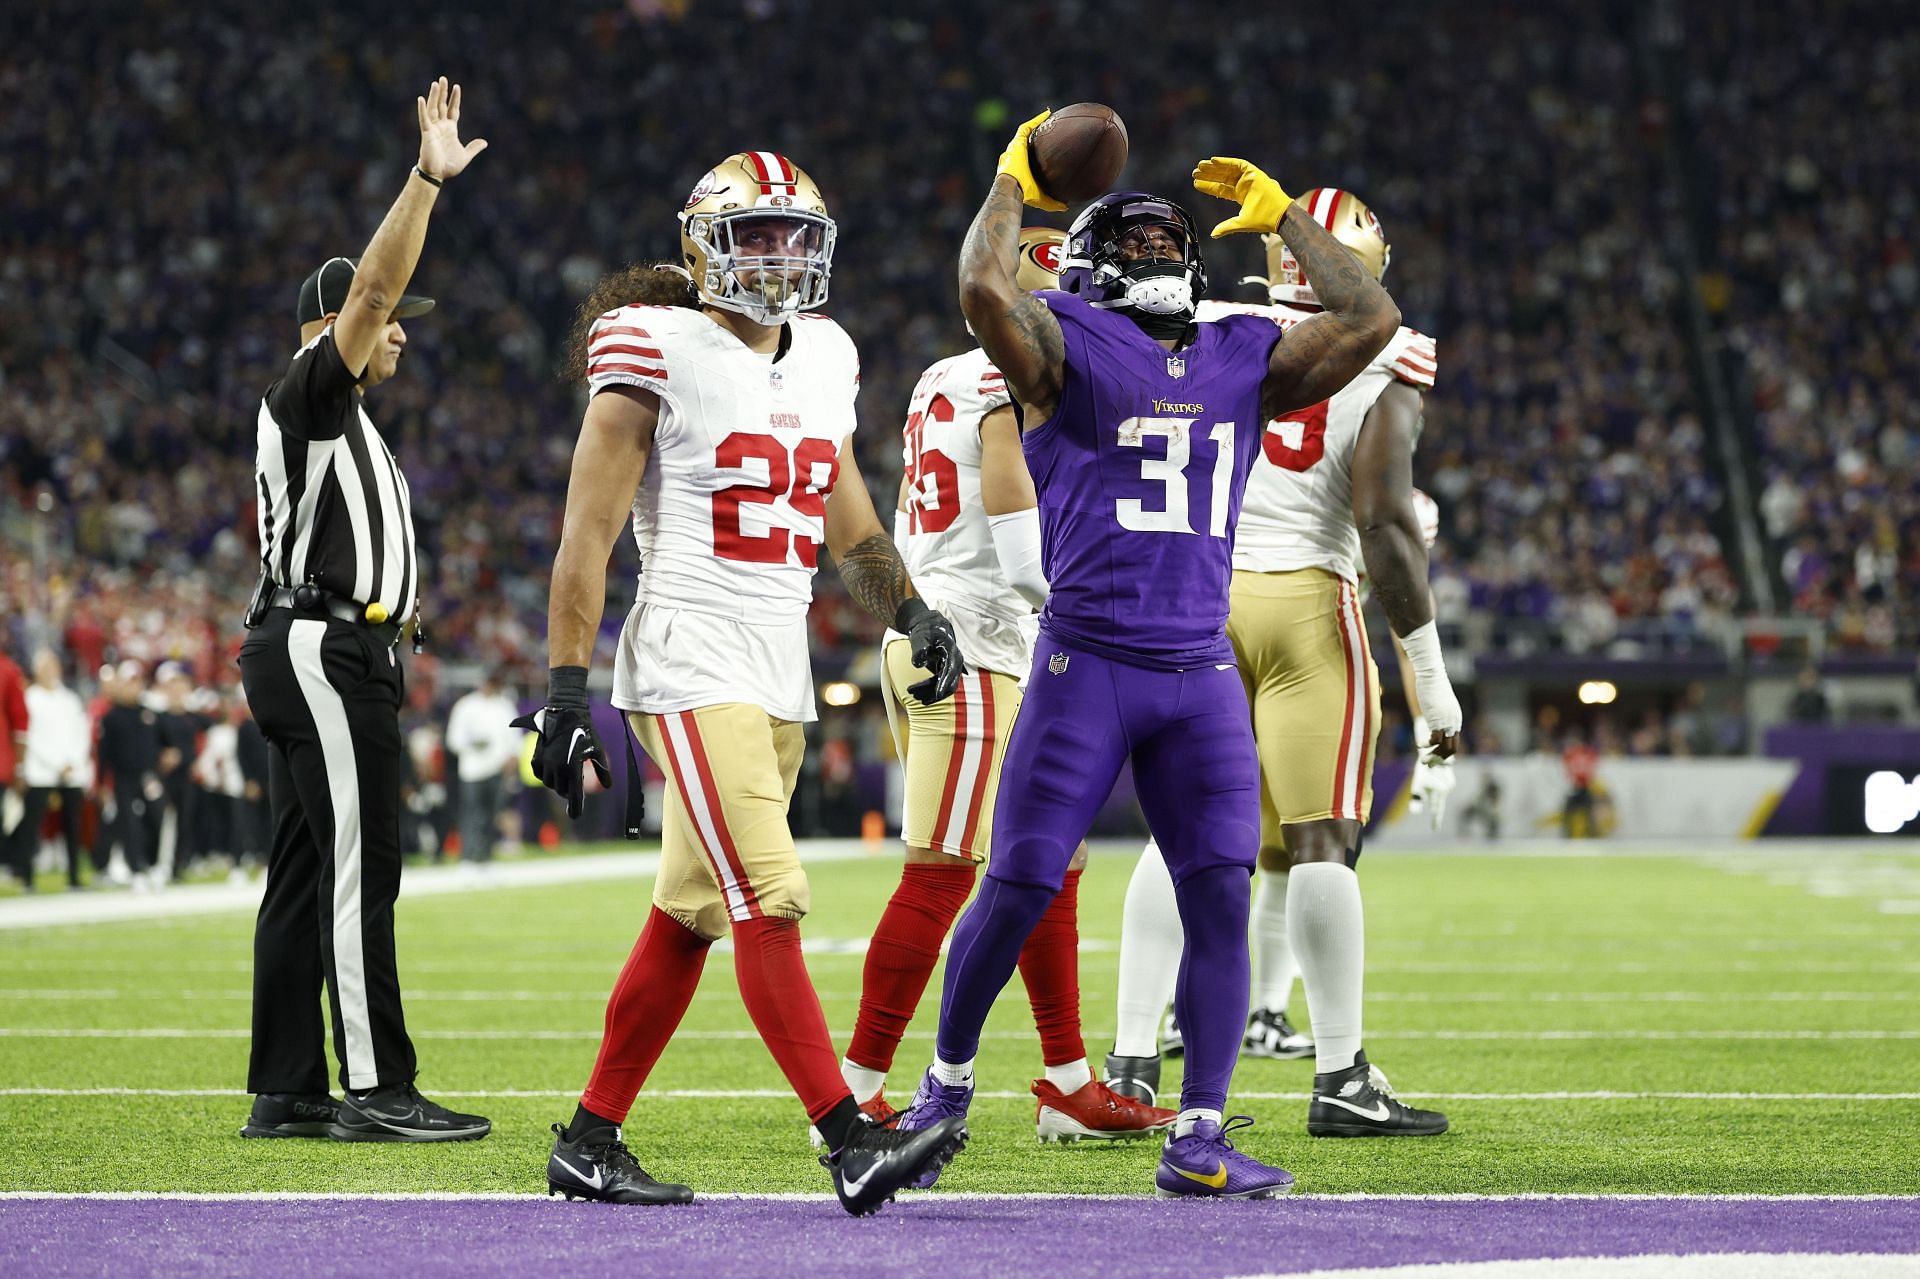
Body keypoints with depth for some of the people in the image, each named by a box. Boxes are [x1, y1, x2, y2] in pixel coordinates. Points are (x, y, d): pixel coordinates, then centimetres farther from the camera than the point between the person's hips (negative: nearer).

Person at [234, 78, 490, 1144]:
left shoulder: (330, 418, 22)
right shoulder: (309, 394, -8)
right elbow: (369, 290, -21)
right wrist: (428, 181, -24)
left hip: (304, 654, 11)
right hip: (327, 650, -11)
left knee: (306, 876, 8)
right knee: (358, 873, -10)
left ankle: (286, 1093, 9)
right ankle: (375, 1091, -10)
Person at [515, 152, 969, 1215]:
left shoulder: (822, 360, 15)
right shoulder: (657, 354, -6)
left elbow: (848, 524, 25)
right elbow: (587, 538, -8)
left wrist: (913, 614, 8)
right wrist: (565, 690, -13)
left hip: (779, 673, 8)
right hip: (691, 661, -8)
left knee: (690, 917, 10)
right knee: (769, 902, -16)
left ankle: (589, 1144, 17)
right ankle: (852, 1146, -21)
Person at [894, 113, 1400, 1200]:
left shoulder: (1244, 360, 14)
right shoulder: (1067, 346, 0)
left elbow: (1371, 320, 8)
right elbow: (984, 287, -18)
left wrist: (1282, 214, 13)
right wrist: (1015, 181, -3)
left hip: (1201, 672, 4)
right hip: (1087, 662, -4)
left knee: (1222, 895, -6)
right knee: (1020, 889, 0)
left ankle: (1201, 1140, -2)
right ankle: (949, 1077, 23)